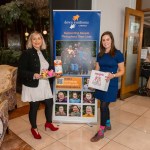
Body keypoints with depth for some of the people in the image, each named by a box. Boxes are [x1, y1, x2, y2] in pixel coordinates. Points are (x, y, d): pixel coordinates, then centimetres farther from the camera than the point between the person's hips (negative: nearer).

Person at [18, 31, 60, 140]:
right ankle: (34, 128, 32)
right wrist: (33, 75, -30)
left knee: (49, 103, 14)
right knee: (34, 107, 8)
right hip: (33, 86, -6)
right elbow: (21, 71, -16)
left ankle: (48, 123, 39)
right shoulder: (26, 54, -13)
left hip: (45, 84, 6)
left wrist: (54, 73, 0)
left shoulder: (44, 52, 8)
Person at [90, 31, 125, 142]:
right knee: (105, 105, 15)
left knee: (103, 106, -5)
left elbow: (122, 71, -7)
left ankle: (101, 132, 9)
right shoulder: (100, 55, 7)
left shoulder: (118, 54, -9)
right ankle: (108, 124, 37)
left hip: (111, 84, -5)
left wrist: (113, 75, -26)